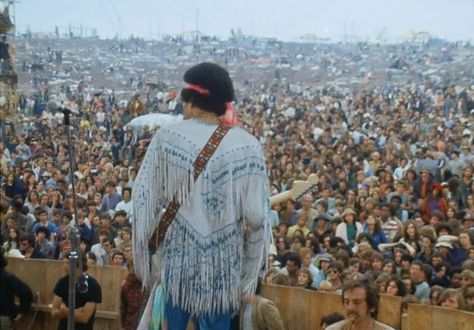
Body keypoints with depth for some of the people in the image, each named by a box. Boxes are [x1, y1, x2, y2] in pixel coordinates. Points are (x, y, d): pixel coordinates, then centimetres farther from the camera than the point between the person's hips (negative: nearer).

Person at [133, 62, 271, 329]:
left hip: (177, 258, 1)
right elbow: (257, 216, -12)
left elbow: (145, 198, -5)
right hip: (222, 264, -1)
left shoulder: (168, 137, -9)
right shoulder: (247, 146, -11)